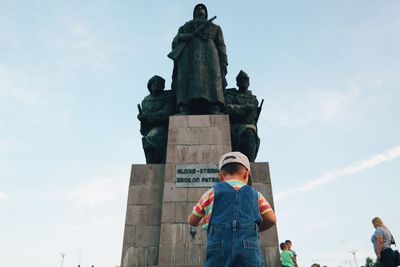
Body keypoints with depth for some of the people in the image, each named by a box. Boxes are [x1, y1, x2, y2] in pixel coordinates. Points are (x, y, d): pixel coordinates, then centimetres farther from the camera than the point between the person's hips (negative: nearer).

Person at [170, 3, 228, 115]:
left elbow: (221, 47, 18)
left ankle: (216, 114, -41)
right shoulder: (184, 27, 35)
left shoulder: (215, 28, 32)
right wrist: (179, 37, -5)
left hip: (208, 55, -1)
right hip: (188, 56, 1)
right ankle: (183, 112, -39)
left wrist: (223, 66, 0)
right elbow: (174, 44, 20)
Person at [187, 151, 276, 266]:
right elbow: (271, 219, 7)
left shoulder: (212, 193, 15)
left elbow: (192, 221, 23)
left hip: (219, 249, -1)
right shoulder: (255, 194, 17)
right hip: (250, 250, 1)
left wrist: (204, 220, 46)